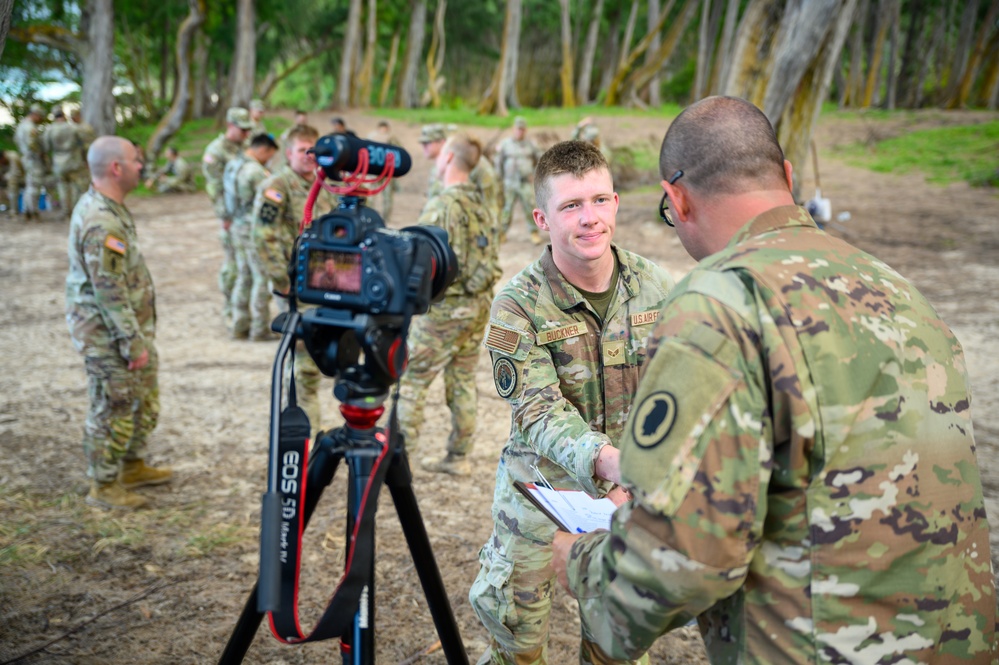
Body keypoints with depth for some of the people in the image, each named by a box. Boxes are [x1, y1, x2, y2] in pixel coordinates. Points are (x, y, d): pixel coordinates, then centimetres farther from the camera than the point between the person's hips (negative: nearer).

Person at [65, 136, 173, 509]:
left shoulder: (108, 209, 9)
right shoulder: (101, 224, -24)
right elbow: (110, 292, -25)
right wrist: (134, 343, -21)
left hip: (131, 327, 10)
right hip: (109, 335, -10)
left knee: (145, 403, 20)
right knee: (113, 410, 2)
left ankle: (133, 467, 35)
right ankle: (103, 486, 16)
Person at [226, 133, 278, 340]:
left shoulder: (231, 165, 9)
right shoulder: (256, 171, -20)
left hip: (238, 226, 9)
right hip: (255, 229, -9)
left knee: (243, 277, 15)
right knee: (262, 279, -1)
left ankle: (239, 325, 20)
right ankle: (260, 329, 3)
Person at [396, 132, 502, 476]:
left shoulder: (443, 205, -17)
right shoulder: (481, 204, 10)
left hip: (445, 308, -8)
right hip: (479, 306, 8)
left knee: (410, 380, 1)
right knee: (463, 381, 13)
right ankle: (458, 457, 20)